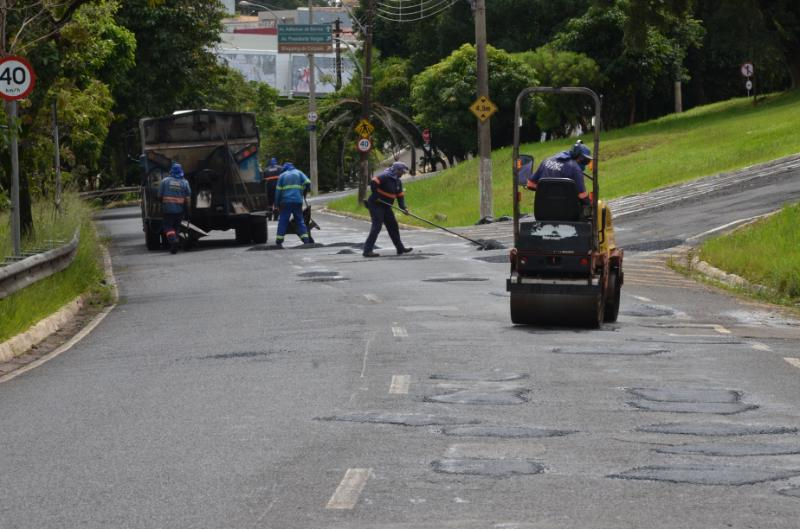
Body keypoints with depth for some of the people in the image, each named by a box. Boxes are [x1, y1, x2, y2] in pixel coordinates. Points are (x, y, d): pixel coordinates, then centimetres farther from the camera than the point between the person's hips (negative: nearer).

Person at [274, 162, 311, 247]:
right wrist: (303, 193, 17)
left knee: (283, 221, 2)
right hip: (298, 201, 1)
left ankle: (279, 241, -4)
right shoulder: (299, 173, 14)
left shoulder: (282, 175, 12)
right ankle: (306, 240, -3)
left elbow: (278, 191, 6)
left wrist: (277, 204, 9)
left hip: (286, 201, -1)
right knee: (300, 220, 8)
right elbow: (308, 183, 1)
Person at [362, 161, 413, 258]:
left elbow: (400, 196, 10)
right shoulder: (385, 177, -18)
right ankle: (367, 250, -16)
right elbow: (373, 183, -28)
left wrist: (403, 208, -3)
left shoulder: (398, 182, 10)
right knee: (377, 226, -15)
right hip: (376, 205, -9)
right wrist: (376, 196, -24)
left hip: (386, 206, 9)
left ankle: (400, 248, 24)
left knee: (393, 226, 13)